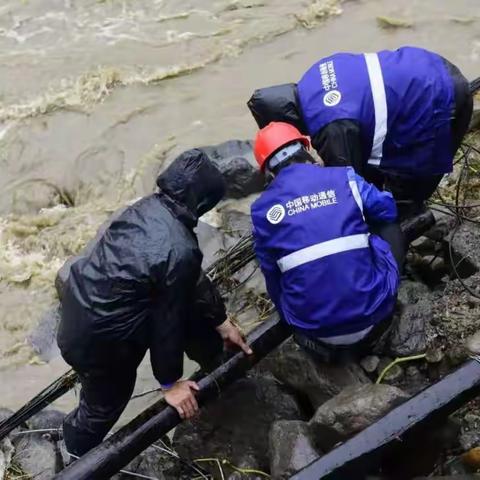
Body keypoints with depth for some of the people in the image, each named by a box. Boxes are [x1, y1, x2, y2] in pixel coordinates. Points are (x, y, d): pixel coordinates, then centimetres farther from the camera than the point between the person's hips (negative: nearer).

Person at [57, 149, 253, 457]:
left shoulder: (149, 207, -6)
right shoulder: (179, 251, -30)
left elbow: (191, 280, 6)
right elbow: (169, 319, -17)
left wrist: (221, 321, 16)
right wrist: (170, 382, -1)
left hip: (80, 303, 8)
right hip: (97, 337, -8)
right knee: (107, 401, 20)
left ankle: (215, 361, 44)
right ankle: (79, 454, 48)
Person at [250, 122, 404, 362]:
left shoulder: (263, 209, 1)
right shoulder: (343, 177, 0)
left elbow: (272, 275, 9)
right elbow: (387, 209, 14)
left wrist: (287, 314, 26)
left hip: (312, 325, 2)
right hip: (372, 309, -1)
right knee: (389, 229, 24)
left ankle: (322, 341, 15)